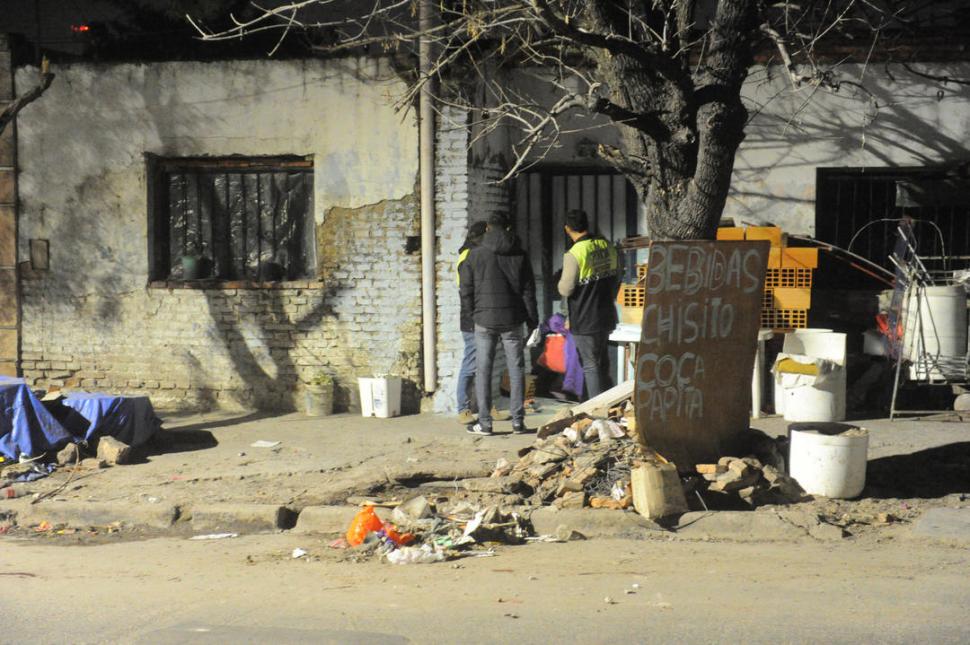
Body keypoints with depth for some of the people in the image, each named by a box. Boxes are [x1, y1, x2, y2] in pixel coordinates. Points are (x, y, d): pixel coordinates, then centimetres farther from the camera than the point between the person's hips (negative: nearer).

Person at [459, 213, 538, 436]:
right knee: (516, 370, 7)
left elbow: (465, 290, -1)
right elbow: (528, 291, 2)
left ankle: (484, 423, 2)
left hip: (484, 320, -1)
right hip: (512, 321, 1)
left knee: (483, 371, 4)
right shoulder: (520, 255, 3)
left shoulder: (475, 254, -2)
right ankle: (518, 421, 7)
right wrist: (533, 322, 7)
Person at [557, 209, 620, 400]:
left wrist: (561, 281, 5)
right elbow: (616, 279, 13)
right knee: (602, 363, 18)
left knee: (591, 366, 1)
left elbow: (566, 290, -18)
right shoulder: (608, 247, 3)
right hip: (606, 316, 7)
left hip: (585, 321, -7)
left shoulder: (574, 254, -19)